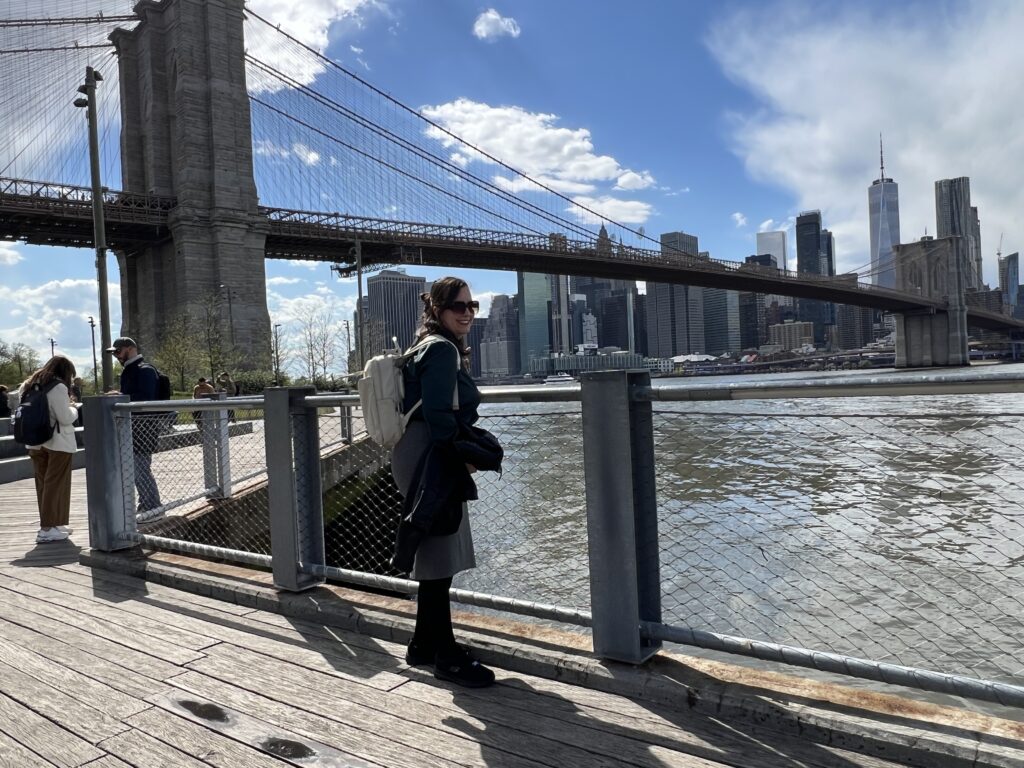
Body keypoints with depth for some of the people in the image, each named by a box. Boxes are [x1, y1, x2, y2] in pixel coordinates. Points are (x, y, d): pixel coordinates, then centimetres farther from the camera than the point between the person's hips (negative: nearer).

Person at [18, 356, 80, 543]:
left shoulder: (29, 385, 11)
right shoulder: (58, 387, -14)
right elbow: (65, 418, -15)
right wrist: (74, 409, 3)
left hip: (36, 442, 8)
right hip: (58, 443, -8)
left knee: (43, 484, 13)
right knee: (55, 485, -1)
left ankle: (52, 524, 21)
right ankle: (47, 529, -2)